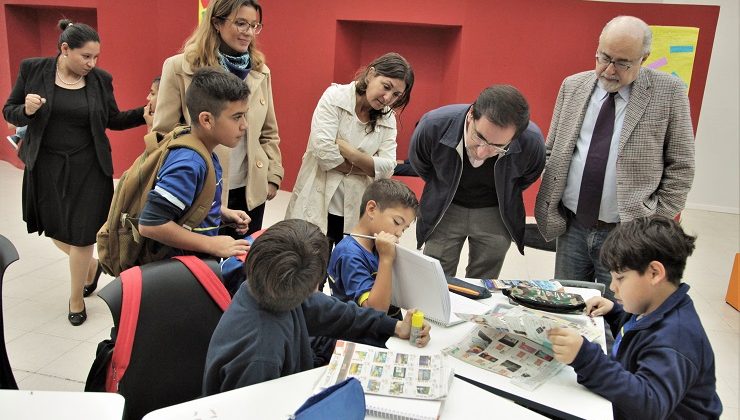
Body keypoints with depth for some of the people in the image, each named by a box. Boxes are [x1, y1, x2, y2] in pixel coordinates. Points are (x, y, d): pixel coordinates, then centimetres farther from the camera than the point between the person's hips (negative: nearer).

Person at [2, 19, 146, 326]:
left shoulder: (101, 79, -3)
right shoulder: (32, 69, -5)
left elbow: (114, 120, 5)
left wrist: (147, 112, -9)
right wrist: (26, 110, -21)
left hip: (88, 168, -1)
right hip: (45, 166, 1)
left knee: (81, 233, 4)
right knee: (56, 230, 12)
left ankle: (76, 297, 25)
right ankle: (91, 264, 43)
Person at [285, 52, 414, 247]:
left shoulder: (388, 119, 5)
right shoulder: (335, 96, -7)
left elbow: (387, 168, -7)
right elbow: (323, 151, -19)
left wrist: (347, 150, -18)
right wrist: (363, 167, -7)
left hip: (357, 213, 4)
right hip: (317, 207, -3)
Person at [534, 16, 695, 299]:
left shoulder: (668, 92, -6)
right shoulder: (572, 86, 4)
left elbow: (681, 166, -2)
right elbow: (551, 151, 10)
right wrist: (549, 205, 2)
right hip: (571, 225, 3)